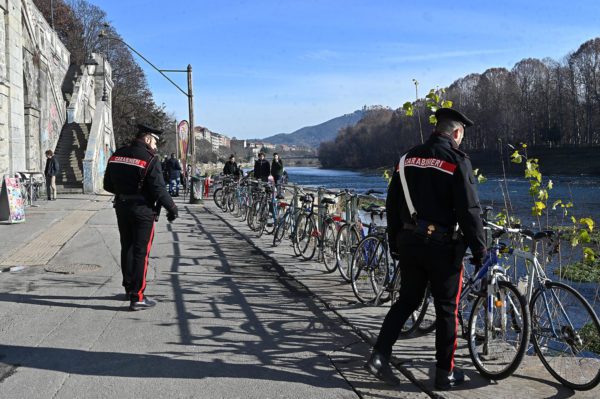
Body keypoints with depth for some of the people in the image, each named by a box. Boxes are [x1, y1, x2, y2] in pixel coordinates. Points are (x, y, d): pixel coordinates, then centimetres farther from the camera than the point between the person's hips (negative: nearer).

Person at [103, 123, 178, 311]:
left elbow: (108, 185, 11)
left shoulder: (117, 155, 6)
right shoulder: (150, 159, -14)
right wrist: (171, 208, -6)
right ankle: (137, 297, -1)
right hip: (143, 211, -7)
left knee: (126, 248, 20)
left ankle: (129, 288, 34)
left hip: (122, 208, 7)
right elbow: (158, 189, -18)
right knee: (141, 252, -1)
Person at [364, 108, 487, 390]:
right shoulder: (457, 160, -10)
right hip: (441, 245, -5)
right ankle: (445, 373, 17)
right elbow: (469, 210, -14)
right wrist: (479, 250, -6)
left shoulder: (408, 158, 8)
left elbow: (392, 205, 11)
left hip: (408, 241, 6)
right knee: (446, 308, 8)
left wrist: (395, 244, 18)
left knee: (406, 300, 17)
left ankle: (379, 356, 8)